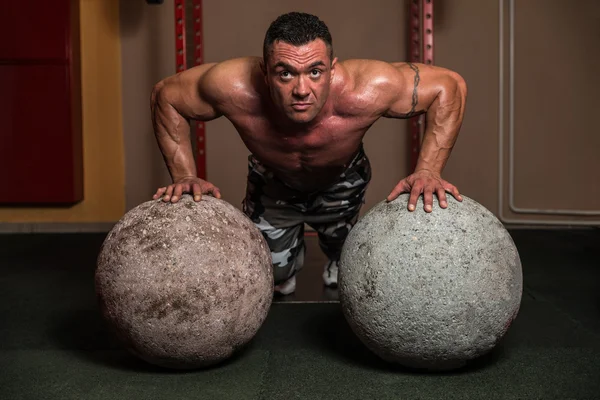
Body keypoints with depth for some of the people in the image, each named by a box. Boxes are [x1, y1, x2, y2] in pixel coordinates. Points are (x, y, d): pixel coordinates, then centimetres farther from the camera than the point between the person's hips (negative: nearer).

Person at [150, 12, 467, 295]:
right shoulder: (235, 89, -43)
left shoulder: (363, 91, -45)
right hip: (271, 184, 0)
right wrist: (185, 177, -32)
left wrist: (427, 170, -39)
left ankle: (337, 264, 57)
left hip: (342, 182, 0)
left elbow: (449, 86, -30)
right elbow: (164, 95, -23)